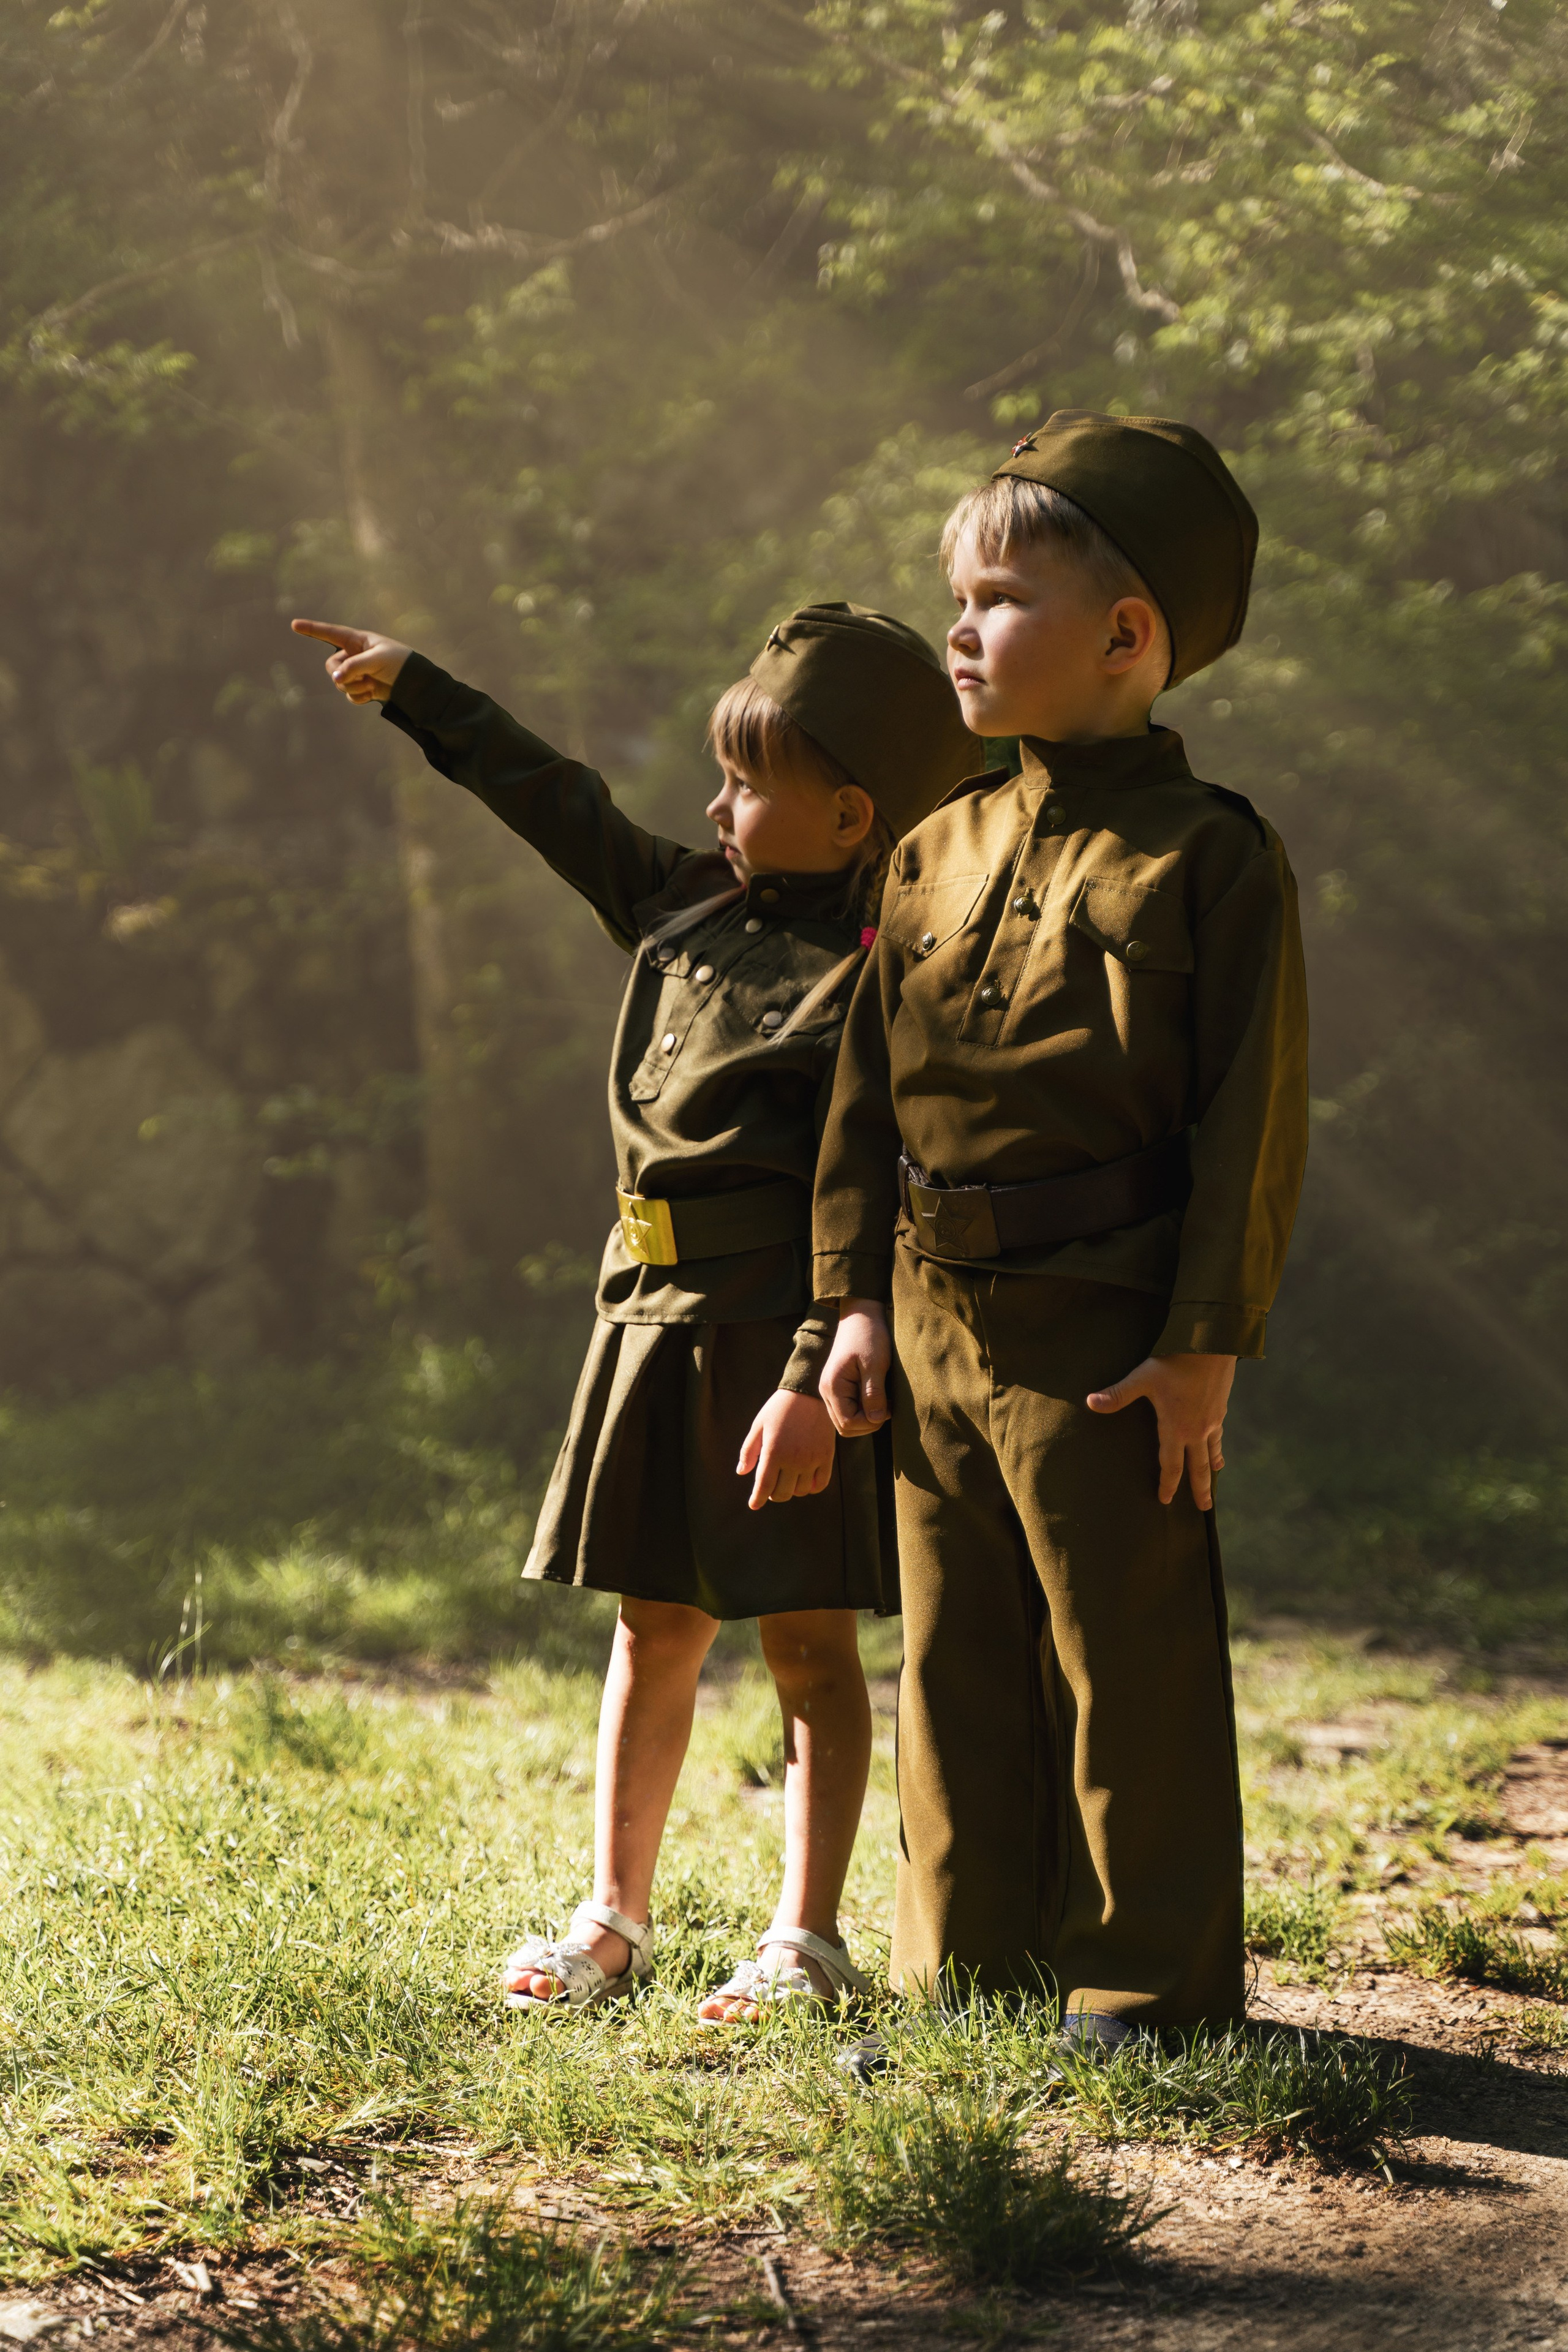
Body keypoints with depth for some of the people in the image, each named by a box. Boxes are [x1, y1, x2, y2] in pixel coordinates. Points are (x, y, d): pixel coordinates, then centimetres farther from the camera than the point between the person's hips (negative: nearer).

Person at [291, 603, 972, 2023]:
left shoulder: (873, 985, -14)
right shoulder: (688, 905, 10)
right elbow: (565, 810, 24)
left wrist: (814, 1380, -26)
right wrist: (419, 693, 30)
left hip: (781, 1337, -8)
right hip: (656, 1316, 8)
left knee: (806, 1635, 0)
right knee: (656, 1625, 12)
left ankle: (807, 1940, 6)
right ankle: (614, 1919, 18)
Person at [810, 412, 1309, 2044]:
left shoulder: (1208, 858, -6)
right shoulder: (937, 853, 12)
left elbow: (1253, 1116, -8)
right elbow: (869, 1091, 16)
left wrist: (1205, 1343, -12)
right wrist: (859, 1296, 9)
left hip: (1106, 1339, -6)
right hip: (938, 1328, 6)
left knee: (1130, 1664, 1)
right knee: (958, 1666, 11)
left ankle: (1152, 1985, 11)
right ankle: (965, 1977, 21)